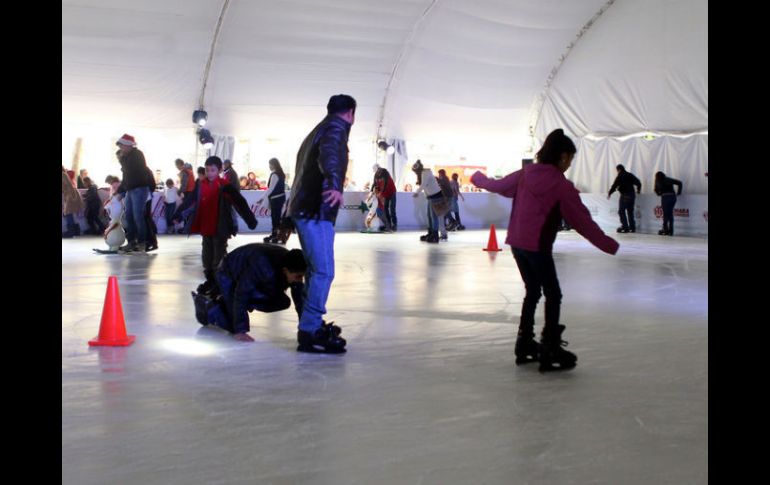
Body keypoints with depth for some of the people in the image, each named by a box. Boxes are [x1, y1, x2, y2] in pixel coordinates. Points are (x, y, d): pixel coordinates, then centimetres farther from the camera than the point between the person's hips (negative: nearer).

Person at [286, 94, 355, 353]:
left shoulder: (319, 129, 24)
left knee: (316, 270, 16)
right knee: (324, 271, -12)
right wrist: (334, 184, -47)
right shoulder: (337, 127, -6)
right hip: (316, 210, -10)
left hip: (305, 208, 10)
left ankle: (312, 325, 21)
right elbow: (329, 154, -28)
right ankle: (309, 333, -14)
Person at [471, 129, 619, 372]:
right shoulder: (562, 185, -12)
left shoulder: (525, 174, 4)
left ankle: (525, 344, 26)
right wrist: (609, 245, -1)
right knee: (553, 296, 4)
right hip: (538, 247, -7)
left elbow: (498, 185, 19)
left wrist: (478, 177, 40)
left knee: (532, 291, 19)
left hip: (516, 243, 7)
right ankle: (549, 351, 4)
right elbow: (582, 220, -9)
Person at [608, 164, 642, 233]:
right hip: (632, 195, 7)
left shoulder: (620, 176, -8)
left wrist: (609, 193, 0)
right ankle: (632, 227, 12)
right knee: (630, 212, 13)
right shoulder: (630, 175, 11)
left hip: (624, 196, -7)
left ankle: (625, 227, -9)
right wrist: (638, 189, 33)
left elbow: (614, 186, -11)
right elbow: (638, 183, 15)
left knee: (621, 211, -2)